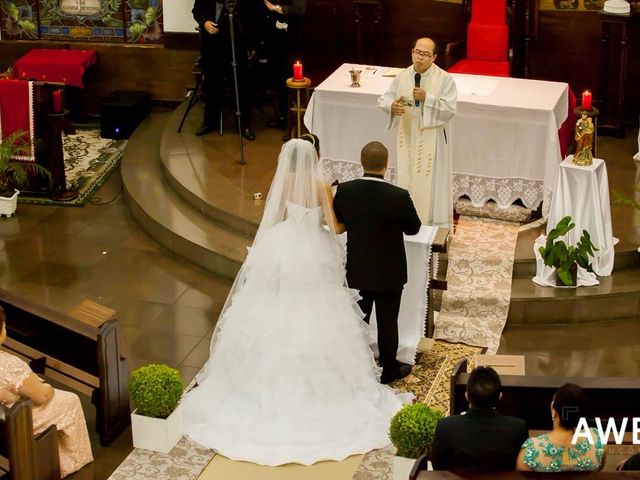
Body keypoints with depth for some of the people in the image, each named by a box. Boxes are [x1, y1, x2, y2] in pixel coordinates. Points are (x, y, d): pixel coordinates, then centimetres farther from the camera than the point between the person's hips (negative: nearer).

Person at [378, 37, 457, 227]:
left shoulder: (445, 79, -9)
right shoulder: (402, 77, 2)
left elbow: (450, 109, -15)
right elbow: (383, 99, 6)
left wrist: (426, 98, -24)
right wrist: (392, 105, -18)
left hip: (432, 139, -4)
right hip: (407, 138, 4)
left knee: (430, 182, 0)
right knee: (407, 180, 10)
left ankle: (433, 226, 9)